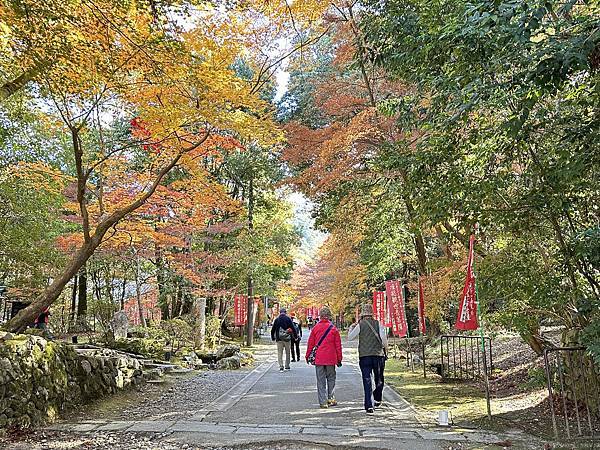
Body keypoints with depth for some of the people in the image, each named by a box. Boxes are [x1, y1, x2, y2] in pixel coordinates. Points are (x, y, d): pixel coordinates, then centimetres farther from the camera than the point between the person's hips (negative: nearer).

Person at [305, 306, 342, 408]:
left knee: (321, 381, 5)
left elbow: (310, 343, 3)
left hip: (318, 358, 0)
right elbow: (338, 345, 1)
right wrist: (339, 359, 9)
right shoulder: (333, 328, -1)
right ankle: (331, 398, 13)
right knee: (331, 378, 16)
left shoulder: (316, 327, -1)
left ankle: (323, 402, 4)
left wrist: (308, 356, 14)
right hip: (331, 358, 0)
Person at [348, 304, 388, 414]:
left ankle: (369, 406, -7)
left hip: (364, 356, -1)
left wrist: (352, 327, 17)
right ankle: (377, 399, 30)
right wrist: (385, 350, 10)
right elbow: (384, 338, -6)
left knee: (367, 380, -1)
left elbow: (350, 337, 2)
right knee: (379, 379, 20)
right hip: (378, 355, 1)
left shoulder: (360, 325, -3)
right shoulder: (378, 324, 1)